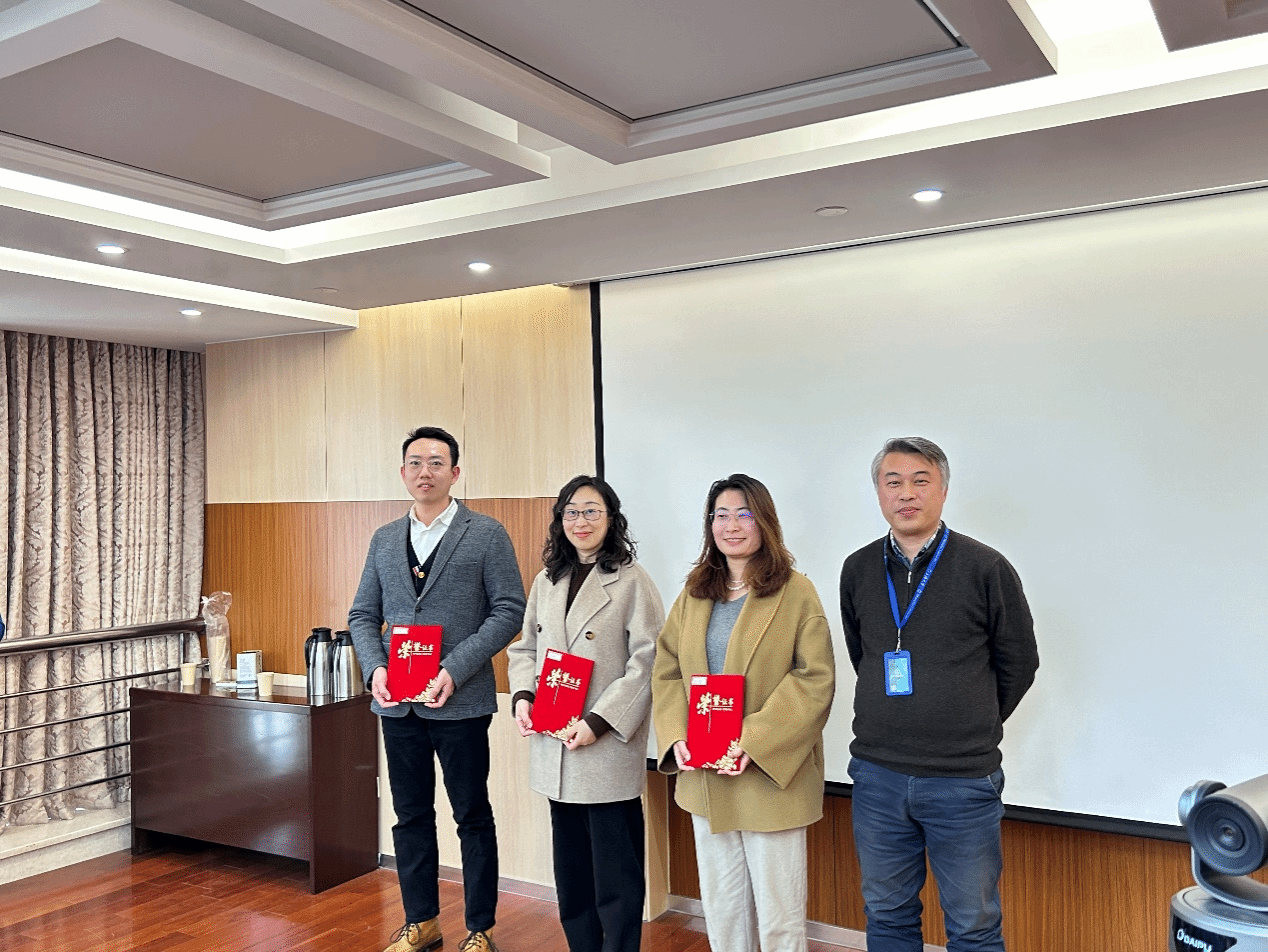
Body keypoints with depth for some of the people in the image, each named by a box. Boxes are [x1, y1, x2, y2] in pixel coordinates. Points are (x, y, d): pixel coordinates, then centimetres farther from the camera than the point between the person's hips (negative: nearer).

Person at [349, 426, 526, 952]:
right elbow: (363, 615, 14)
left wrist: (456, 669, -16)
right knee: (411, 816, 14)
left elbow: (509, 610, -8)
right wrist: (375, 667, -5)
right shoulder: (384, 540, 12)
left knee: (473, 817, 6)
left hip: (459, 701, -4)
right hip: (397, 702, 4)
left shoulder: (487, 534, -2)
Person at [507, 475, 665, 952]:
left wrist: (599, 722, -18)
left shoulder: (632, 582, -7)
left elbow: (646, 662, -13)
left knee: (615, 876, 2)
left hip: (608, 751, -6)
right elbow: (525, 648, 17)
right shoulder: (547, 582, 12)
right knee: (571, 870, 17)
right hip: (554, 749, 6)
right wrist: (523, 695, -2)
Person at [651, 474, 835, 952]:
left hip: (771, 777, -5)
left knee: (778, 913, 5)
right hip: (704, 779, 5)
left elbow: (814, 680, -13)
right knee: (720, 909, 16)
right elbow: (666, 672, 10)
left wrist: (753, 743, -20)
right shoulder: (693, 595, 10)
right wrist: (676, 737, -7)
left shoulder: (796, 593, -7)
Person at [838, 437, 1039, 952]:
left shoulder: (986, 569, -7)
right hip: (877, 775, 3)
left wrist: (973, 731, 9)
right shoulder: (858, 570, 3)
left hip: (963, 780, -3)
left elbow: (1019, 663, 3)